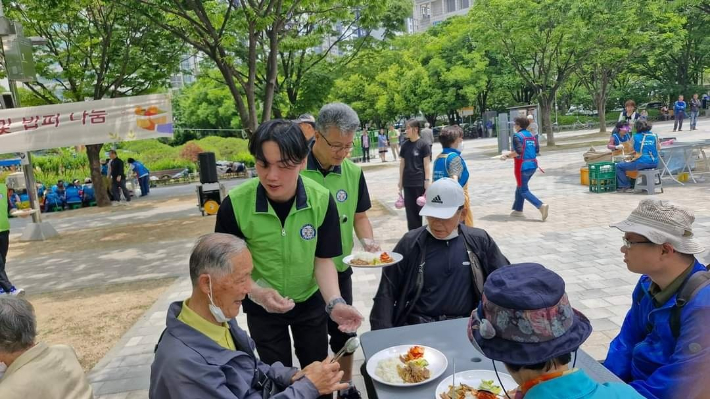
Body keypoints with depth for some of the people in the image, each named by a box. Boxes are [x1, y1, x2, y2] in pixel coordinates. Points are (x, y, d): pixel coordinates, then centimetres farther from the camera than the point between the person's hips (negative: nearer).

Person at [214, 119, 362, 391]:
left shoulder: (321, 200, -22)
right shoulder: (235, 204, -26)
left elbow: (323, 261, -14)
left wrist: (335, 303, -29)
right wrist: (257, 293, -31)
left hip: (311, 302, 1)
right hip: (262, 308, -1)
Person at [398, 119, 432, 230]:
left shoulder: (423, 145, -7)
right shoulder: (405, 145, 6)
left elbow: (427, 164, -7)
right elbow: (402, 164, 11)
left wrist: (427, 181, -9)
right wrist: (400, 181, 10)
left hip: (420, 182, -5)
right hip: (407, 183, 5)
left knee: (422, 208, 2)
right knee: (410, 209, 8)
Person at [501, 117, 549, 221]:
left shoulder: (517, 136, -11)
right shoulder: (532, 135, 11)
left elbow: (518, 151, -22)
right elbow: (537, 150, 12)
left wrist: (507, 156, -11)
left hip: (522, 166, -8)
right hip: (533, 165, 8)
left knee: (523, 190, 0)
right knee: (520, 187, 20)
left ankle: (541, 206, -17)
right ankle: (518, 210, 24)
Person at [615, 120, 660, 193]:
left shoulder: (635, 137, -4)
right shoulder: (654, 136, 7)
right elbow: (659, 148, 17)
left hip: (641, 163, -5)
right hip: (654, 164, 6)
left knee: (619, 166, 9)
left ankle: (625, 186, 7)